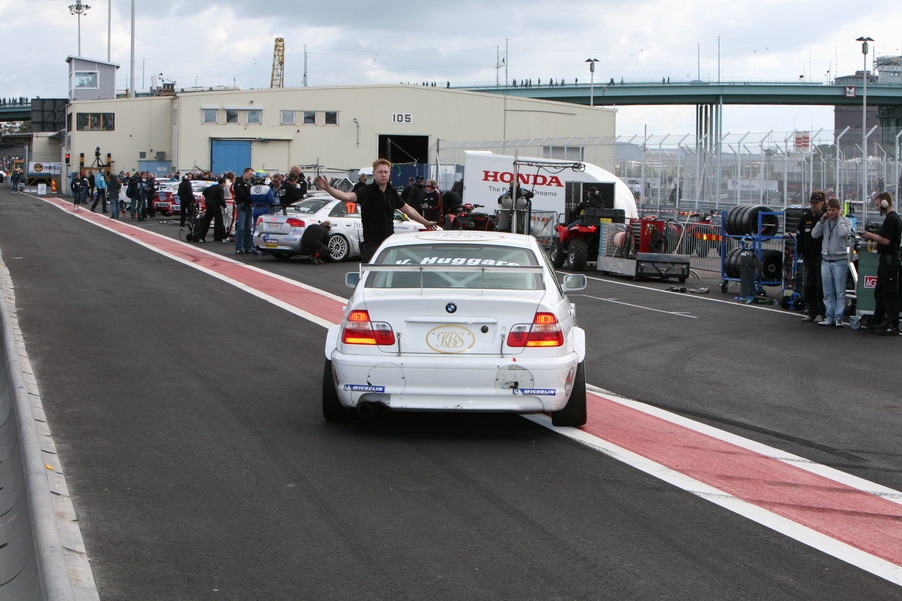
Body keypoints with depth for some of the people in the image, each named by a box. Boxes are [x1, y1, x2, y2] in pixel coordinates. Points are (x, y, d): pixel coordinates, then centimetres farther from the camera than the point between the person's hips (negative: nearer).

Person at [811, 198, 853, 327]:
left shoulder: (846, 221, -1)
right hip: (826, 260, 4)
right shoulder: (825, 222, 10)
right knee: (828, 292, 8)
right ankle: (829, 317, 12)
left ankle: (838, 317, 2)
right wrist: (822, 220, -3)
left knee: (840, 292, -1)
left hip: (840, 260, -4)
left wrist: (839, 218, -10)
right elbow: (814, 234, 2)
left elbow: (844, 233, -21)